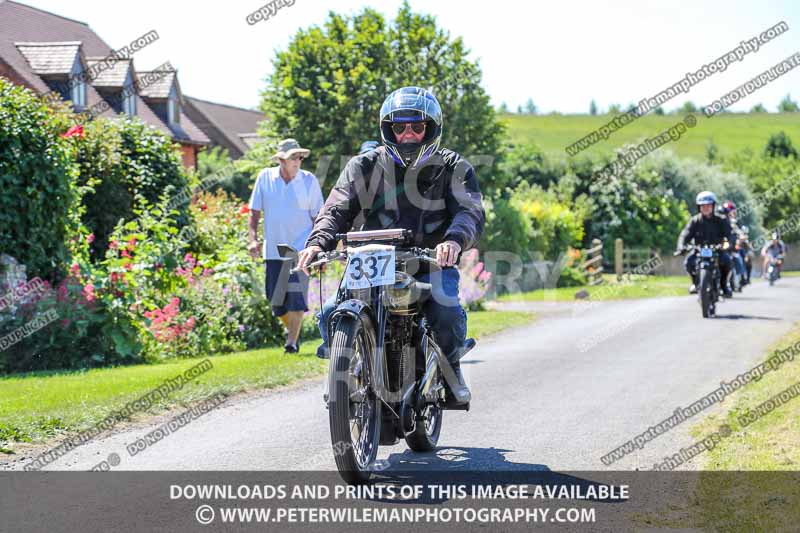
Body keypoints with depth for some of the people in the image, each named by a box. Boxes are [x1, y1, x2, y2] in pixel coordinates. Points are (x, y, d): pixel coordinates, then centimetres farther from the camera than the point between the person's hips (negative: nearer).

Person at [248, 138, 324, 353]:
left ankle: (292, 341, -8)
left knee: (297, 295, -13)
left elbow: (318, 216, 4)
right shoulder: (265, 178, 3)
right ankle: (291, 328, 34)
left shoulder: (309, 180, 0)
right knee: (275, 299, 8)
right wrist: (253, 238, -4)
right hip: (273, 249, 2)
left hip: (301, 247, -2)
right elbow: (255, 211, 7)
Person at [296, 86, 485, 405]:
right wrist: (318, 242, -25)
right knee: (331, 316, -21)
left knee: (447, 314, -31)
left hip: (431, 266, -1)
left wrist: (454, 241, -36)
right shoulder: (365, 167, 7)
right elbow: (337, 209, -2)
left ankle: (450, 365, 3)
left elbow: (471, 213, -12)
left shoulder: (453, 168, 3)